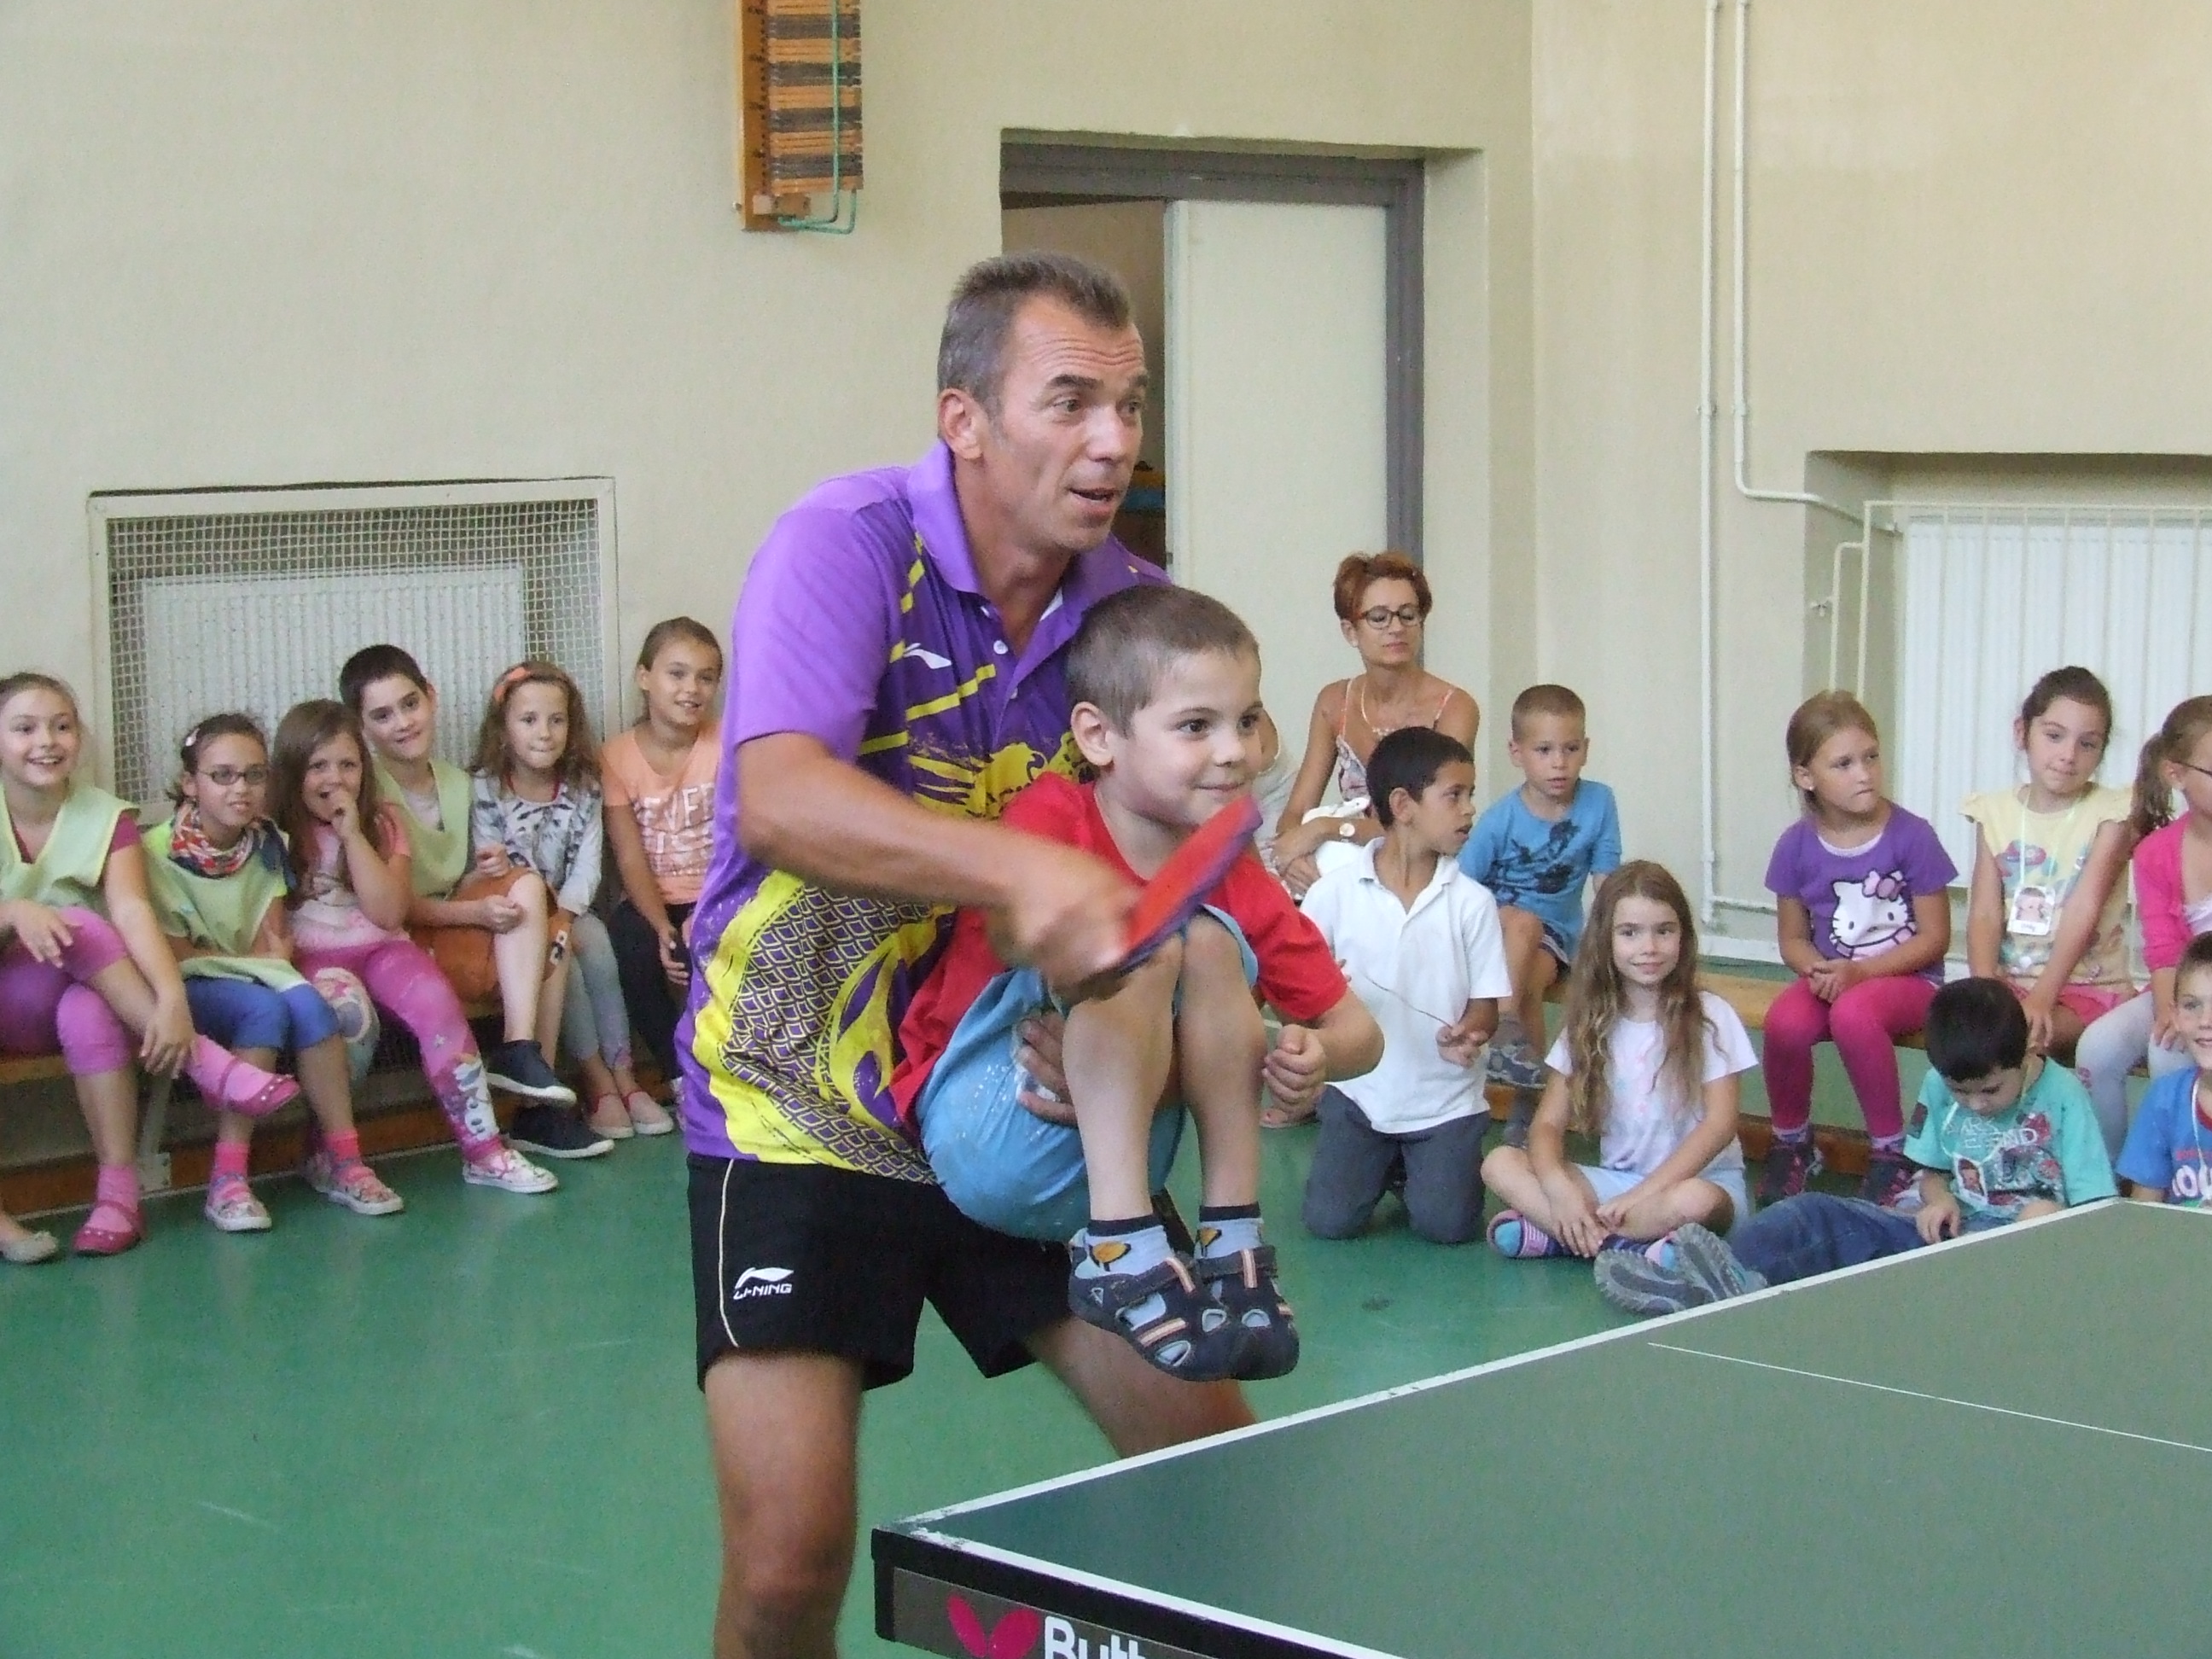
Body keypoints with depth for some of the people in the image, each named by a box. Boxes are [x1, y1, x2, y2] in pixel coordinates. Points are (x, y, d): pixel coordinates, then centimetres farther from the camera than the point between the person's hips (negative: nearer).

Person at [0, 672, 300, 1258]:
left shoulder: (106, 817, -3)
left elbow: (133, 912, -19)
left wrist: (173, 999, -36)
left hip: (63, 996, 1)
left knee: (90, 1012, -36)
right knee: (77, 923, -31)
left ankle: (118, 1192, -36)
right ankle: (205, 1063, -34)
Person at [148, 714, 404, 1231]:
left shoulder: (268, 847, 3)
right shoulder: (160, 852, -13)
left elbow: (270, 945, 0)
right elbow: (176, 954, -12)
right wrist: (250, 961, -11)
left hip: (252, 979, 4)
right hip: (191, 989, -4)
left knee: (307, 1003, -28)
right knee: (266, 1010, -34)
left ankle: (341, 1159, -22)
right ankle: (228, 1179, -32)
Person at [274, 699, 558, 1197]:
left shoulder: (383, 822, 8)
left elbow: (390, 911, -6)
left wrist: (352, 834, -9)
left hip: (381, 949, 2)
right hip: (312, 955, -2)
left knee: (438, 1004, -27)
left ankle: (484, 1150, -24)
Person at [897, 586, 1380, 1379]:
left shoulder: (1238, 884, -1)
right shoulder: (1050, 819, -14)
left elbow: (1358, 1030, 1)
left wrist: (1317, 1055, -21)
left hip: (1114, 1157, 5)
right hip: (980, 1137, -5)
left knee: (1211, 939, -16)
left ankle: (1232, 1241, -17)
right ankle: (1119, 1252, -31)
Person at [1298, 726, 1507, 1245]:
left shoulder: (1472, 902, -5)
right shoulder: (1334, 892, -7)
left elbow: (1486, 1004, -3)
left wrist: (1468, 1035, -25)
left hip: (1445, 1099, 0)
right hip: (1359, 1092, 0)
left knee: (1447, 1225, -13)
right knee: (1330, 1221, -11)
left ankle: (1417, 1166, 21)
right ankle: (1385, 1164, 22)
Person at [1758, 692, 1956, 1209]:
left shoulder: (1910, 836, -11)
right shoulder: (1797, 845, -2)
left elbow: (1934, 937, -7)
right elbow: (1792, 937, 9)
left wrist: (1859, 971, -18)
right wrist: (1818, 969, -14)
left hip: (1905, 975, -3)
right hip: (1830, 974, 3)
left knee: (1853, 1013, -36)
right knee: (1785, 1021, -30)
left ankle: (1890, 1149, -14)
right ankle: (1790, 1144, 0)